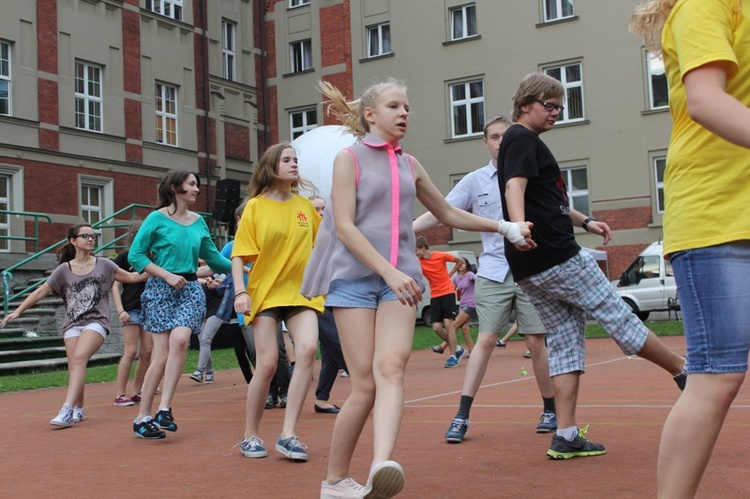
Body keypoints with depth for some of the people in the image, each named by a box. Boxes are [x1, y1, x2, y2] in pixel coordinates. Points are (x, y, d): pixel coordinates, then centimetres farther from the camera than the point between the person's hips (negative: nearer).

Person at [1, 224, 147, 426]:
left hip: (96, 321, -2)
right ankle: (78, 409, 14)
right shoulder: (64, 270, 7)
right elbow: (40, 292, 10)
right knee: (73, 366, -7)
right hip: (72, 324, 2)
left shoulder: (104, 265, 7)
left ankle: (67, 410, -31)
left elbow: (131, 277, 15)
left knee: (79, 358, -23)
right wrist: (17, 311, 6)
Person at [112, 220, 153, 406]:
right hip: (131, 309, -5)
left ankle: (136, 392, 11)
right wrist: (120, 310, -12)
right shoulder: (124, 257, -1)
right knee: (131, 351, -9)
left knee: (147, 352, 2)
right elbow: (115, 286, -2)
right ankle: (120, 395, -4)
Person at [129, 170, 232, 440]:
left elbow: (213, 257, 20)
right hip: (161, 289, -3)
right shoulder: (157, 219, -3)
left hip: (190, 289, 4)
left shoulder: (199, 222, 12)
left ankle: (164, 409, -16)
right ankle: (142, 417, 3)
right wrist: (167, 275, -13)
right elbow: (135, 255, -6)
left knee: (180, 340, -21)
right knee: (162, 354, -8)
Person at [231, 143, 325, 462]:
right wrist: (240, 291, -14)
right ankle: (251, 435, 12)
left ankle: (288, 434, -15)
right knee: (267, 363, -9)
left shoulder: (305, 205, 9)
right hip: (265, 292, -2)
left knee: (307, 349, -21)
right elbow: (239, 255, -3)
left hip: (301, 291, 3)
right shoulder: (255, 207, 0)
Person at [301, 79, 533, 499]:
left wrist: (505, 227, 19)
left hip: (399, 277, 4)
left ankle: (383, 464, -36)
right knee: (365, 383, -8)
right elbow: (344, 227, -8)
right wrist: (388, 271, -18)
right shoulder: (349, 158, 2)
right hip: (354, 276, -4)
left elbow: (449, 214, 27)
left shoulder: (410, 165, 17)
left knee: (391, 368, -20)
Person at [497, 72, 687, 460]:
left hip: (529, 268, 10)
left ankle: (565, 436, 5)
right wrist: (519, 228, -42)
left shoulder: (522, 141, 26)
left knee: (564, 340, 8)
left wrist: (584, 221, 30)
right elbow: (515, 185, -25)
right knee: (617, 315, 3)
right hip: (556, 257, -10)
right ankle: (685, 373, 18)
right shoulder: (523, 139, -6)